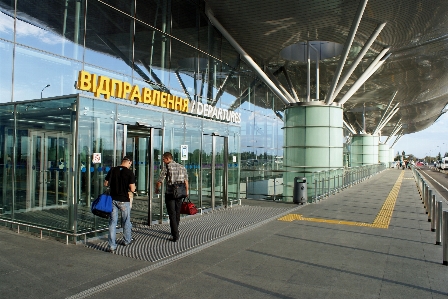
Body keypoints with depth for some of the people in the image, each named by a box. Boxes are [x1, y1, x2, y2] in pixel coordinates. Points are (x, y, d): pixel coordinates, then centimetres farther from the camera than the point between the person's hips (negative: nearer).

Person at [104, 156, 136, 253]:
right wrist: (133, 188, 5)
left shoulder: (112, 170, -1)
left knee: (112, 222, 7)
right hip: (124, 200, -3)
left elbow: (106, 184, 7)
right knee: (126, 221, 16)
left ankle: (112, 246, 6)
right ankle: (127, 240, 35)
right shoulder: (130, 173, -13)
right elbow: (132, 189, -17)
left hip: (113, 199, 3)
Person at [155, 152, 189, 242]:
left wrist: (157, 189, 12)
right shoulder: (181, 167, 8)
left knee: (172, 215, 0)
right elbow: (186, 181, 10)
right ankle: (175, 231, 32)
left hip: (170, 194, -5)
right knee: (177, 214, 18)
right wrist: (186, 191, 21)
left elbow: (159, 181, -7)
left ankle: (175, 236, -2)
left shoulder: (167, 167, -7)